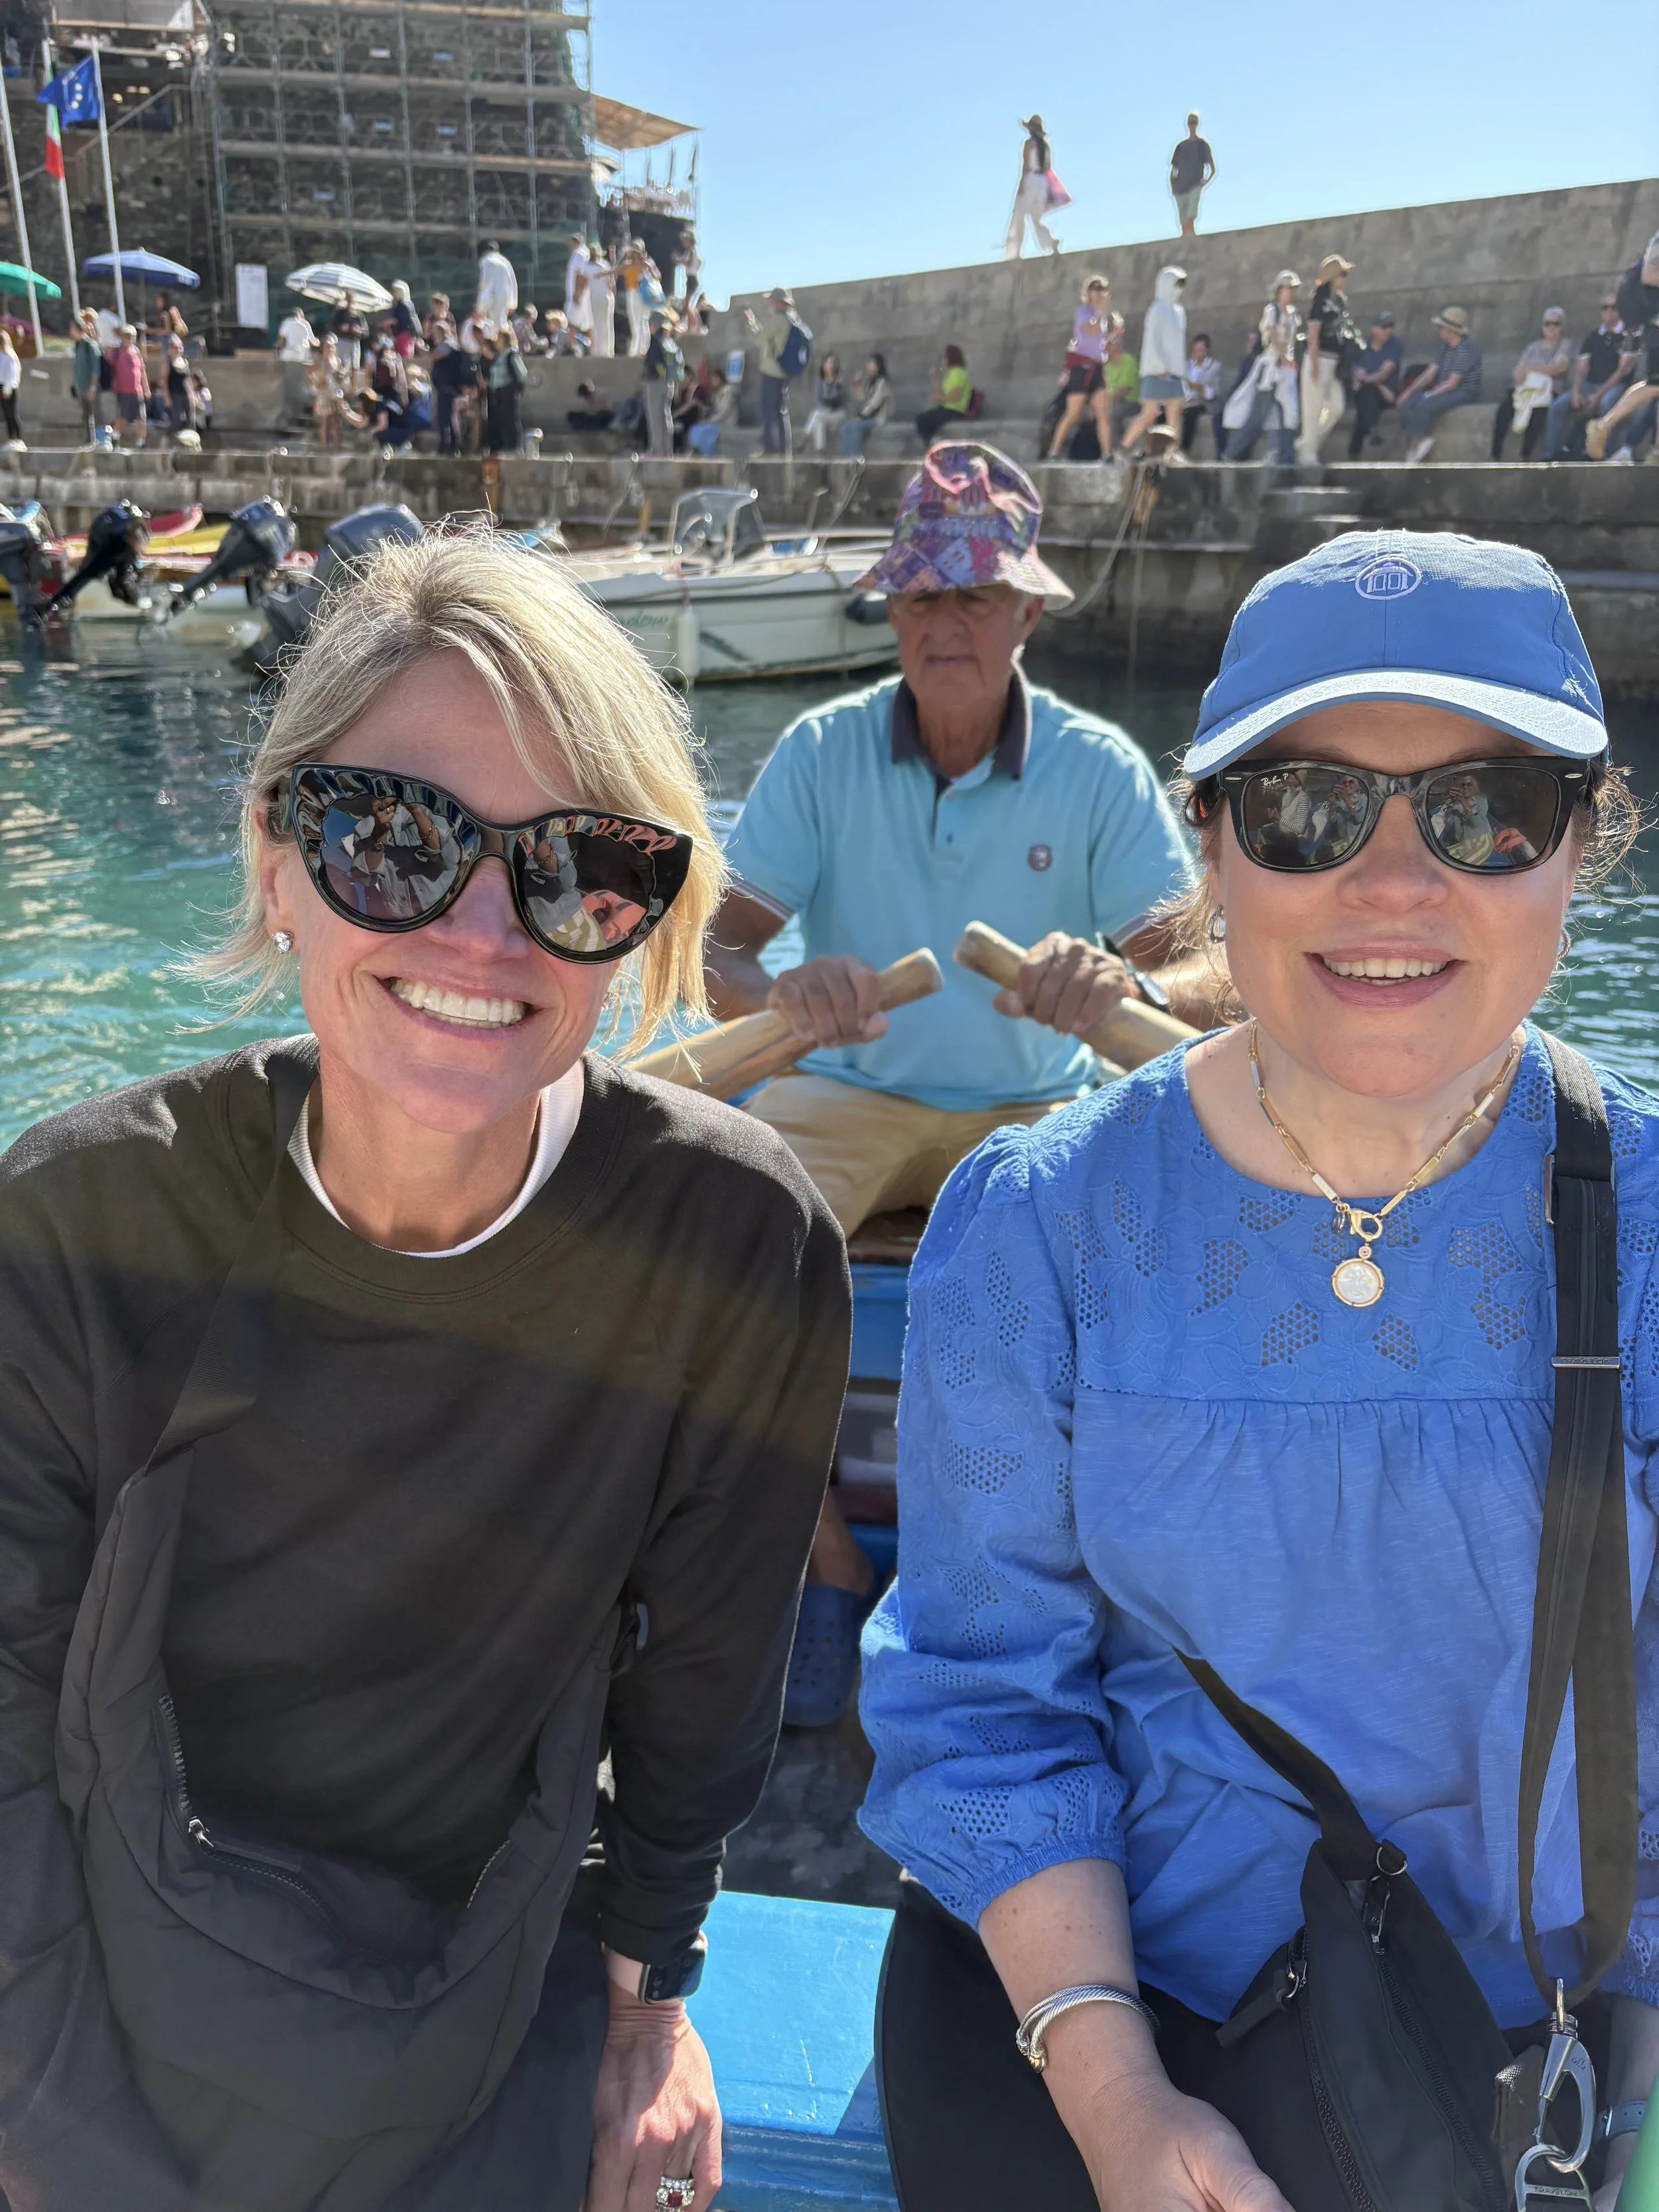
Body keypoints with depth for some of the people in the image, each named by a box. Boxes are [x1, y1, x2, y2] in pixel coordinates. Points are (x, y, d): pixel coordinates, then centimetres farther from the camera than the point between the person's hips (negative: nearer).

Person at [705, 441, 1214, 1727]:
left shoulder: (1099, 767, -7)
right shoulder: (823, 752, -5)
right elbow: (719, 956, -11)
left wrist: (1116, 982, -39)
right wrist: (780, 989, -37)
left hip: (1034, 1110, 0)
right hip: (854, 1095, 0)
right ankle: (827, 1559, -6)